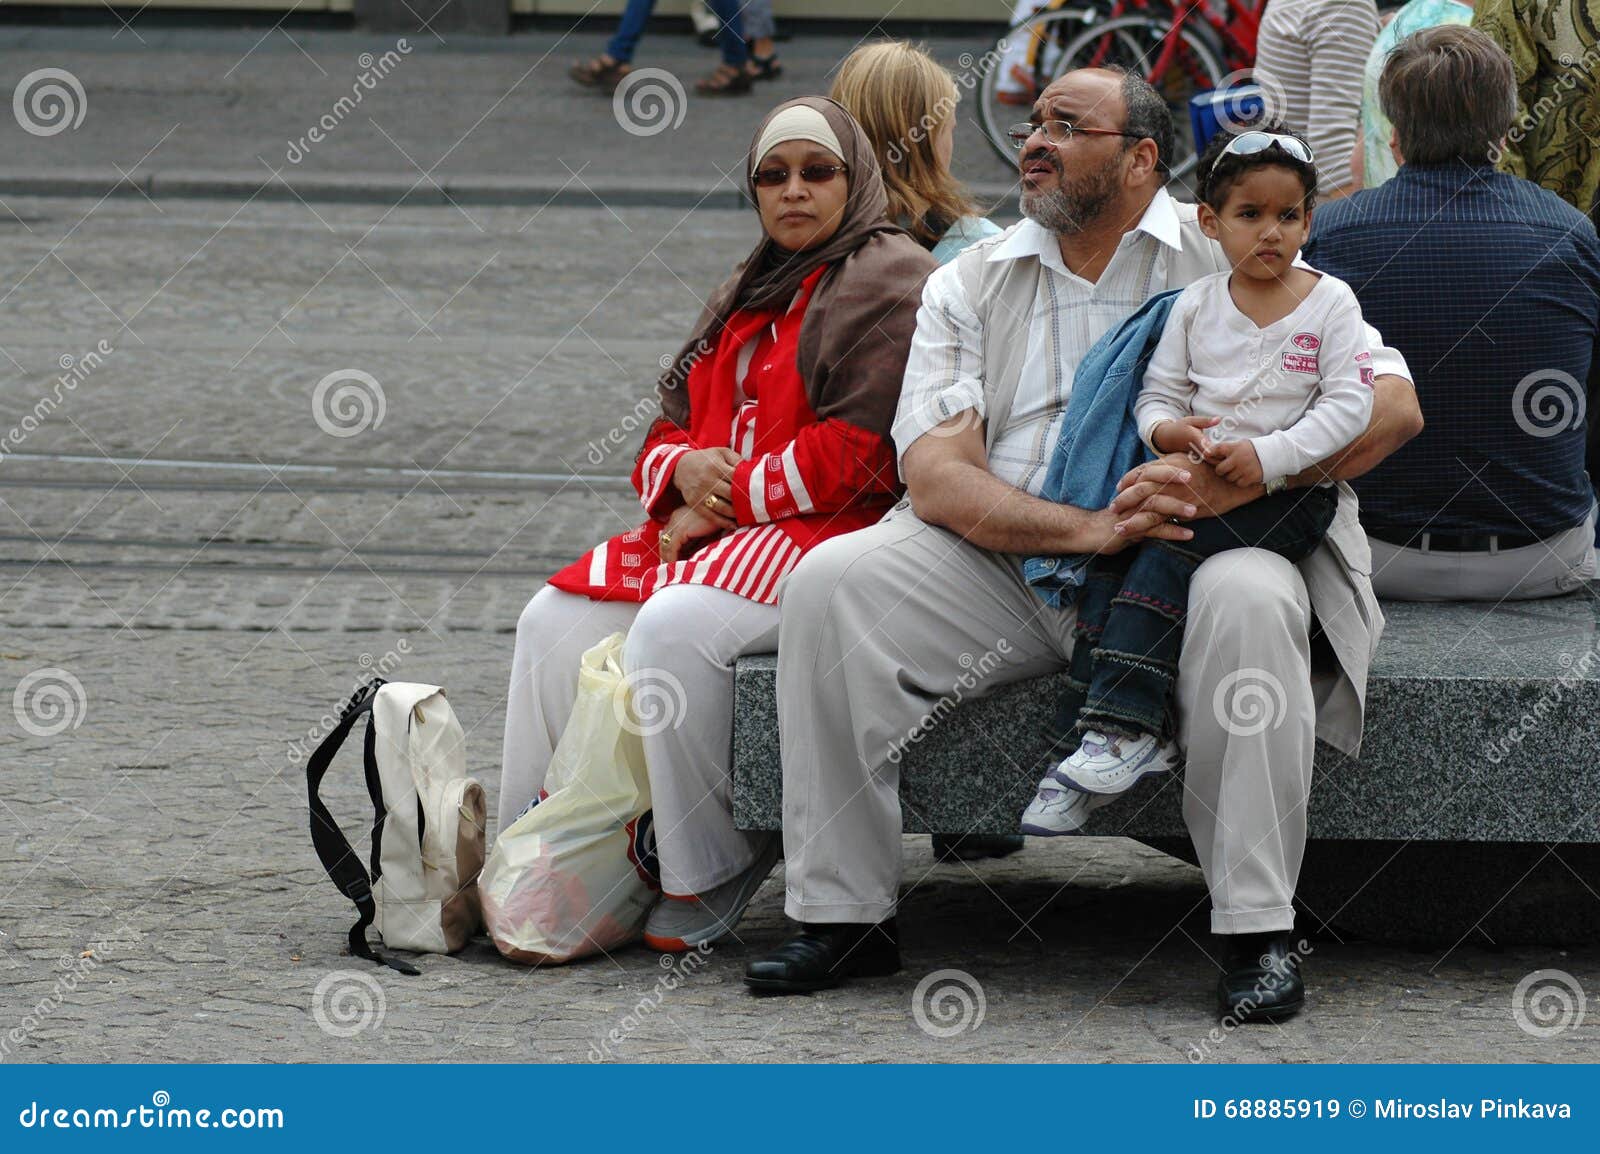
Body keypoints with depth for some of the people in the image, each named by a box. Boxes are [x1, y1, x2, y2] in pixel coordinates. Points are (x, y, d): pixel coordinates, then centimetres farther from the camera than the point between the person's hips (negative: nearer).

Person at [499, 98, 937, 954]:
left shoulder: (888, 282, -5)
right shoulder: (748, 296, 24)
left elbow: (859, 452, -15)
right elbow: (671, 426, 24)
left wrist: (726, 500, -12)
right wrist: (685, 470, -2)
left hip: (834, 530, -9)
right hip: (711, 527, 9)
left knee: (674, 624, -32)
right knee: (557, 620, -8)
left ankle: (708, 876, -21)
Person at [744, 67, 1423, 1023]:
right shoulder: (970, 287, 12)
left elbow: (1392, 403, -5)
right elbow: (935, 473, -2)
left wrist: (1230, 480, -21)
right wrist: (1087, 530, -21)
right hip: (1012, 559, 3)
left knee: (1250, 599, -36)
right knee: (832, 581, -19)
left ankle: (1260, 932, -28)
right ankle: (846, 915, -14)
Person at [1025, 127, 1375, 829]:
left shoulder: (1330, 303, 0)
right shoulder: (1196, 305, 11)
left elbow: (1348, 406, -7)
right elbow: (1158, 392, 13)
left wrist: (1269, 455, -19)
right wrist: (1167, 429, -12)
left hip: (1289, 491, -5)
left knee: (1168, 552, -27)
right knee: (1109, 550, -20)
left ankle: (1121, 729, -28)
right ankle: (1129, 739, -26)